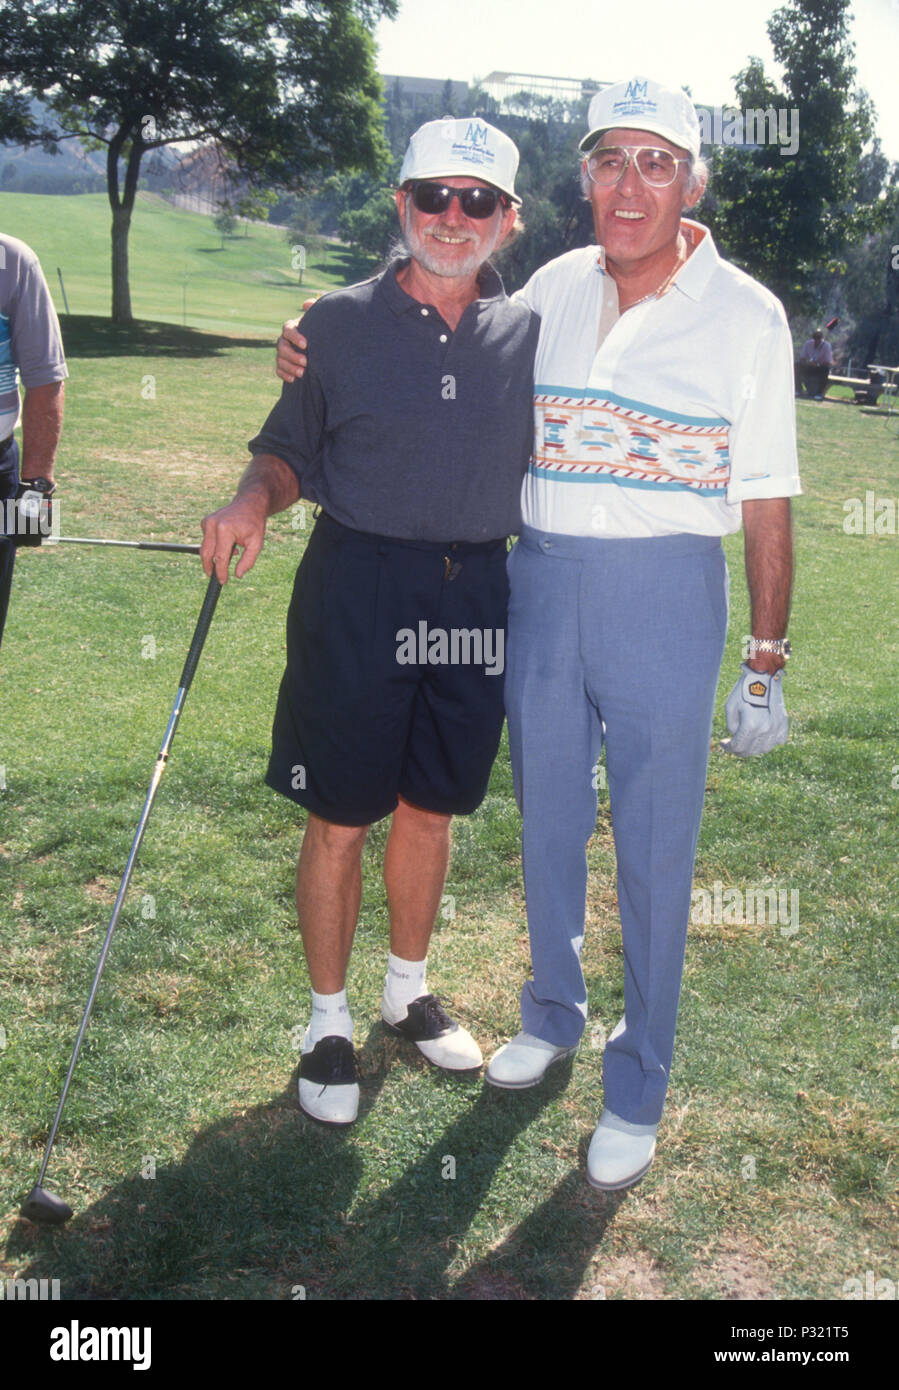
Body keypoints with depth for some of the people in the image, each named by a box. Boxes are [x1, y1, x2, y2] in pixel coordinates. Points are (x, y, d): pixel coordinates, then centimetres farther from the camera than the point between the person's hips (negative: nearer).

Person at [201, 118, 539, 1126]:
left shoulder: (528, 334, 6)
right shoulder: (340, 321, 0)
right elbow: (290, 449, 3)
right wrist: (251, 501, -16)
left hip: (477, 597, 3)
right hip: (355, 590, -2)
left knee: (431, 809, 15)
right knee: (339, 819, 4)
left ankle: (408, 988, 37)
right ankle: (328, 1021, 24)